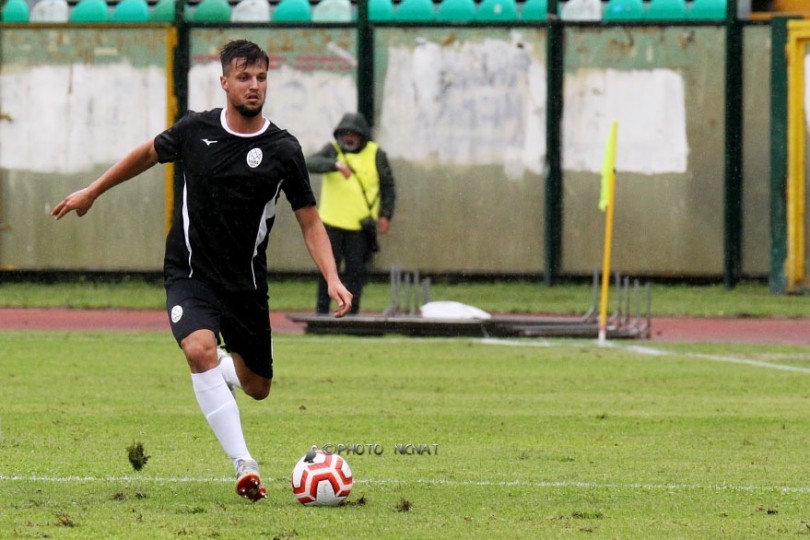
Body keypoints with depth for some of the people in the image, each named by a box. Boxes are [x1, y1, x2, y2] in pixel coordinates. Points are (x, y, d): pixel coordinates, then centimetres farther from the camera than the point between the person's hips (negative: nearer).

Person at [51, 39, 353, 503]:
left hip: (246, 283, 2)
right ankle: (244, 466, -30)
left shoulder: (283, 150, -9)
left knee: (257, 387, 10)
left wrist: (333, 280, -17)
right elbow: (149, 155, 14)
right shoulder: (196, 130, -6)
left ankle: (223, 368, 50)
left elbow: (310, 222, -3)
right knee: (200, 348, -30)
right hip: (190, 274, -2)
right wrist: (92, 192, 21)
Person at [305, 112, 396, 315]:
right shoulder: (333, 150, -1)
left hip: (360, 226, 0)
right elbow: (310, 163, -20)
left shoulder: (376, 155, 1)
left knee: (356, 271, 1)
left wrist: (385, 215, -1)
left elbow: (388, 186, 8)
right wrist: (335, 164, -37)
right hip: (332, 223, 0)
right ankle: (321, 312, 10)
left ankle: (351, 313, 8)